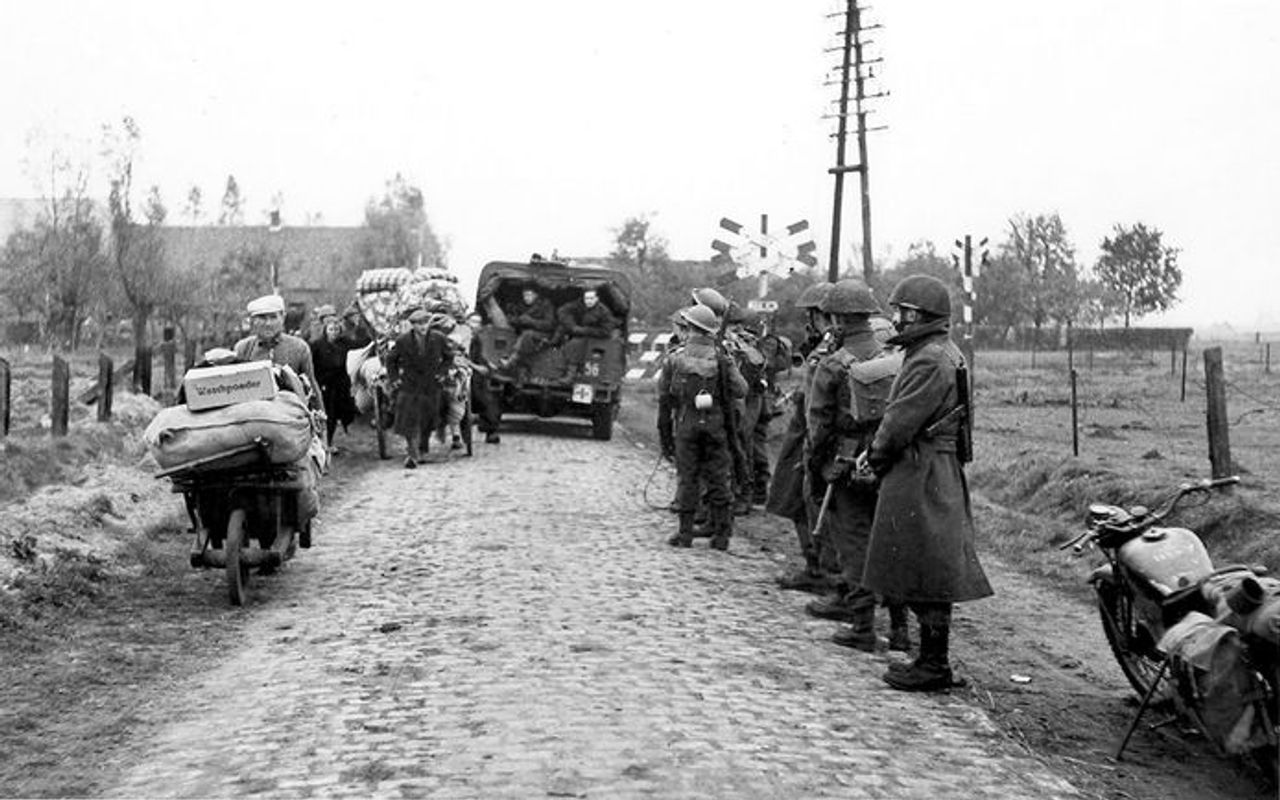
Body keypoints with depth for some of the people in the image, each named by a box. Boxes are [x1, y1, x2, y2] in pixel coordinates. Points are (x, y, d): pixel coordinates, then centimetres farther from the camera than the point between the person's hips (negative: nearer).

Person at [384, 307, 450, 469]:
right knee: (409, 421, -9)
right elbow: (391, 359, 7)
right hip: (409, 385, -1)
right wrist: (394, 378, 0)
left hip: (431, 386, 1)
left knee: (428, 421, 8)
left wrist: (442, 372, 1)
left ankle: (422, 451, 25)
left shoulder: (439, 339, -7)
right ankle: (411, 454, -4)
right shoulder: (403, 340, -9)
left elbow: (448, 357, 11)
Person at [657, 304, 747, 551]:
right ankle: (721, 536, 10)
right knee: (719, 480, 7)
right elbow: (740, 391, -9)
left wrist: (665, 438, 9)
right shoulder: (720, 358, -1)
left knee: (687, 480, 8)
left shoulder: (674, 358, 1)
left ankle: (685, 534, 10)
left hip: (685, 426, 0)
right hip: (715, 426, 0)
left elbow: (664, 401, 3)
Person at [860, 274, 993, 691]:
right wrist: (879, 450, 9)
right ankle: (931, 658, 22)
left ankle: (934, 666, 3)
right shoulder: (945, 353, 15)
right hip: (937, 473, 10)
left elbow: (900, 422, -19)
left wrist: (876, 456, -3)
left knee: (927, 574, -4)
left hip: (921, 477, -10)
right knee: (929, 574, 15)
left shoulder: (929, 361, -18)